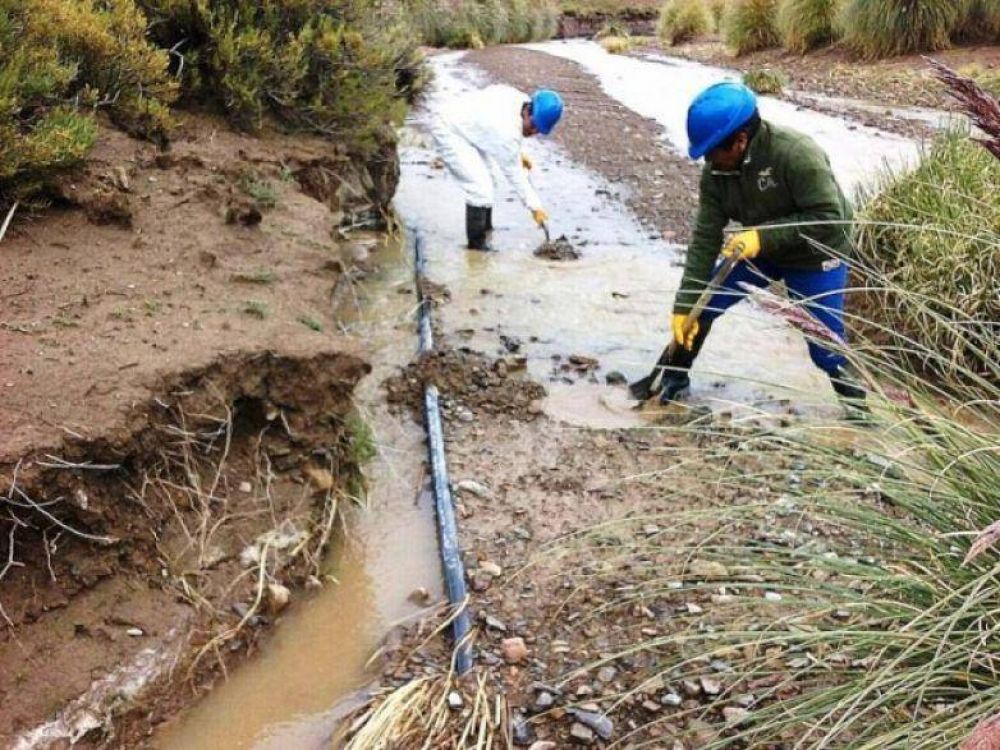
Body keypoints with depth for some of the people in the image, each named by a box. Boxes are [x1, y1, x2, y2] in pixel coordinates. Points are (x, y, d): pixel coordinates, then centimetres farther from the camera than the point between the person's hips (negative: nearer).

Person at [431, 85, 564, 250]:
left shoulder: (521, 100, -9)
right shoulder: (507, 131, -33)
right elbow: (514, 173, -23)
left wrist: (517, 154, 10)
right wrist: (534, 207, -17)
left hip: (467, 125, 10)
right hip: (450, 133, -10)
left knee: (490, 176, 19)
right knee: (481, 188, -16)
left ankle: (485, 228, 35)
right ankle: (476, 243, -4)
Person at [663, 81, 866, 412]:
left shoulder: (797, 154, -34)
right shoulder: (716, 170, -17)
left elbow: (830, 220, -31)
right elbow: (706, 237, -14)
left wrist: (764, 235, -38)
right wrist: (685, 304, -18)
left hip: (815, 257, -5)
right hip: (759, 249, 5)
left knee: (825, 343, -4)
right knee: (700, 304, -1)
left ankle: (855, 397, 25)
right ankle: (675, 377, 21)